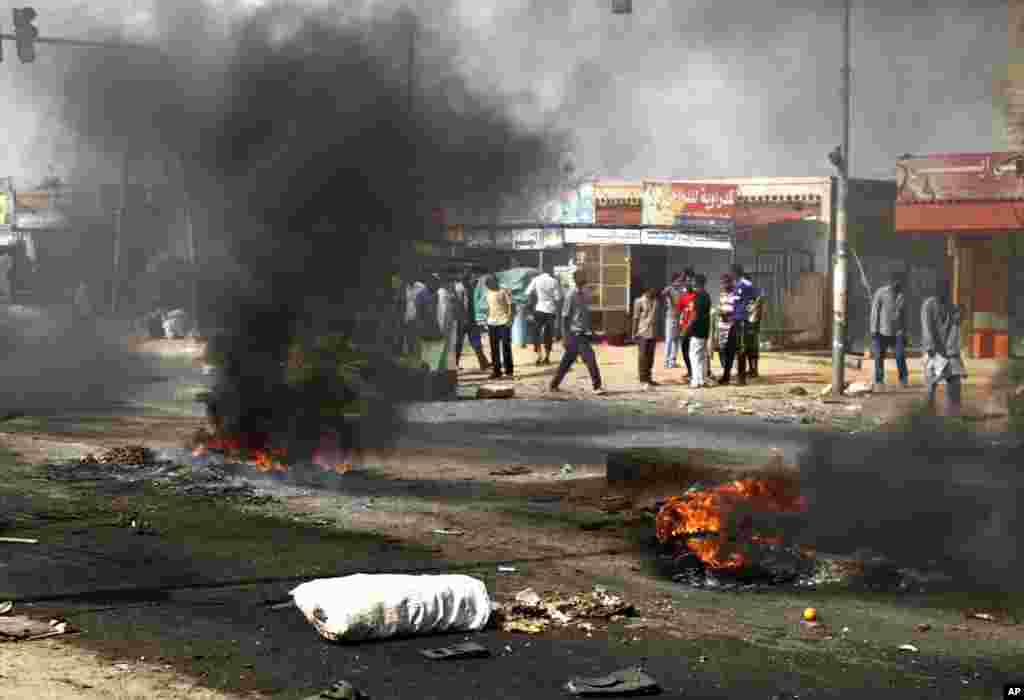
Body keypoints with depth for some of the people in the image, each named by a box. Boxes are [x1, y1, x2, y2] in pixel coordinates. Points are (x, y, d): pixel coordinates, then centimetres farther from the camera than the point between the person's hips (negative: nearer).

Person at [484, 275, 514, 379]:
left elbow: (510, 305, -9)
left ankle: (508, 371, 2)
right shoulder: (489, 293, 13)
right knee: (494, 349, 7)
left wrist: (509, 319, -16)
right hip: (492, 323, 6)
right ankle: (496, 371, 13)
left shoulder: (504, 292, -6)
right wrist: (487, 320, 15)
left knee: (506, 347, -4)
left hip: (503, 323, -6)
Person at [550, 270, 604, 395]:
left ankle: (554, 384, 22)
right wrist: (567, 337, -15)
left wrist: (591, 331, 18)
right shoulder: (571, 296, -11)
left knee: (567, 360, 13)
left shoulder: (586, 295, 11)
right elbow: (565, 317, -11)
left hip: (585, 333, 7)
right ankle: (597, 386, -7)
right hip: (575, 333, -7)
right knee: (590, 358, -12)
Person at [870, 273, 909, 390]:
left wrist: (904, 334, 10)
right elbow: (875, 311, -7)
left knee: (900, 356, -12)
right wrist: (874, 330, -11)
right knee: (879, 357, 2)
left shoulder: (901, 296, 7)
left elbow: (904, 316, 12)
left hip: (897, 332, 2)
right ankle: (879, 381, 14)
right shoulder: (881, 293, -6)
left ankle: (904, 380, -7)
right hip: (882, 331, -2)